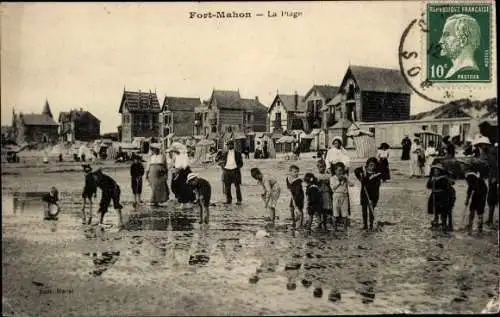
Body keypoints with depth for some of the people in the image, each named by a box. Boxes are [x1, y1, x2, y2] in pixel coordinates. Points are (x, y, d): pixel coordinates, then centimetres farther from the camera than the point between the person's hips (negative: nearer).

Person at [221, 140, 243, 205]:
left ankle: (239, 200, 6)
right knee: (227, 187, 2)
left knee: (237, 186, -2)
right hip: (226, 171, 3)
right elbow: (223, 162, 21)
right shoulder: (225, 154, 13)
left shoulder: (237, 153, 4)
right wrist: (223, 167, 1)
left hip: (235, 171, -3)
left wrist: (237, 167, -14)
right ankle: (229, 200, 12)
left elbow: (241, 163, 5)